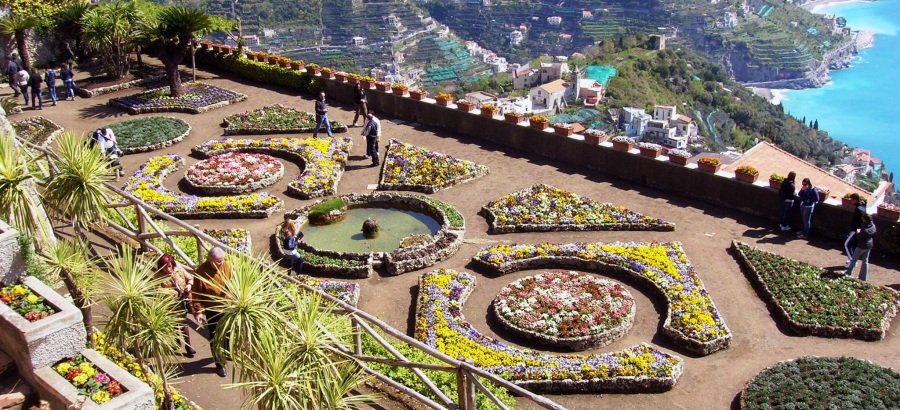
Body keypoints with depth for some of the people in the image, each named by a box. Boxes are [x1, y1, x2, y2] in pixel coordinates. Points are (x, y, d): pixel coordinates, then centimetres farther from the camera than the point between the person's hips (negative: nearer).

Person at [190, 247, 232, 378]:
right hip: (212, 309, -4)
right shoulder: (201, 271, -21)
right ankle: (220, 365, 17)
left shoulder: (226, 266, -8)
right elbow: (196, 294, -15)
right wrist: (198, 311, -18)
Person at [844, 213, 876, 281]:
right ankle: (863, 278, 24)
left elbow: (860, 239, -24)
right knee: (865, 261, 16)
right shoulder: (873, 226, -7)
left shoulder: (864, 229, -31)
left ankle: (849, 272, 32)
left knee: (854, 259, 15)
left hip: (862, 246, -7)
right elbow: (873, 236, 6)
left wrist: (858, 233, -10)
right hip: (869, 246, 7)